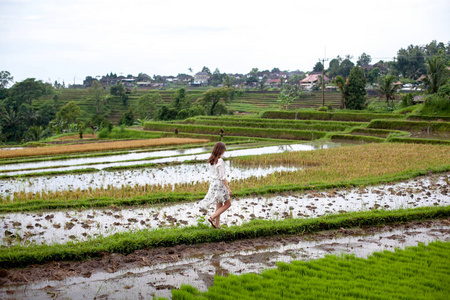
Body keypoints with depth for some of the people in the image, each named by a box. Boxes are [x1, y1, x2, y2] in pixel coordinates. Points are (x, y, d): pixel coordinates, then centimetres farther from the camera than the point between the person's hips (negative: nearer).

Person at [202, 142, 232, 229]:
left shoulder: (211, 160, 6)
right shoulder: (220, 161, -19)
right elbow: (222, 177, -19)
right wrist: (228, 188, -15)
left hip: (213, 183, 8)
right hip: (220, 184, -8)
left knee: (219, 205, 16)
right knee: (227, 204, 3)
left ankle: (217, 224, 18)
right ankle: (212, 218, -5)